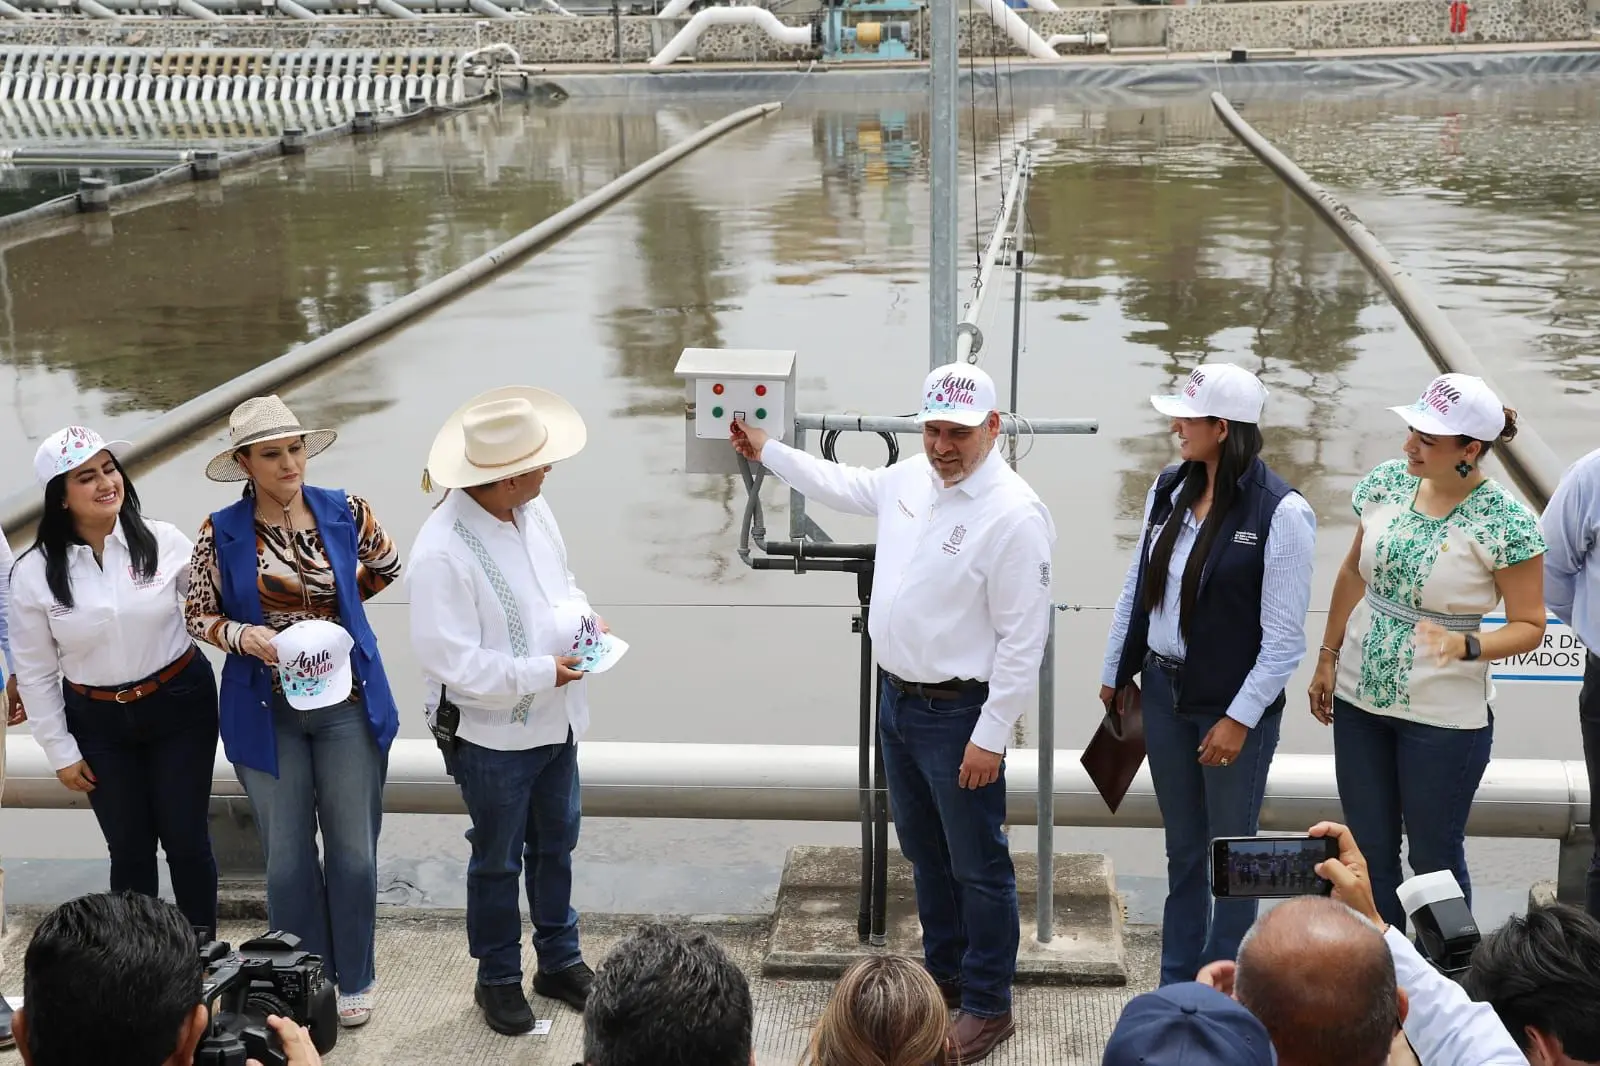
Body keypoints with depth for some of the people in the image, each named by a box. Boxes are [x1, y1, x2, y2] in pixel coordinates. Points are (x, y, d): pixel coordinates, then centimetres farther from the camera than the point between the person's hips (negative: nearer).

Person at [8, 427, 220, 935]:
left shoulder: (163, 541, -10)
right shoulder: (34, 572, -9)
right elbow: (34, 671, -1)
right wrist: (60, 751, 1)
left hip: (180, 705, 0)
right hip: (99, 723, 1)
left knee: (185, 838, 7)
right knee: (129, 848, 9)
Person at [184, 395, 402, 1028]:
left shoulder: (345, 512, -5)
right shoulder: (222, 534, -8)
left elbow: (386, 566, 14)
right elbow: (199, 616, 2)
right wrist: (242, 634, -17)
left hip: (346, 703, 1)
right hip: (267, 711, 0)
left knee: (354, 851, 8)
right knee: (288, 857, 10)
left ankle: (353, 977, 29)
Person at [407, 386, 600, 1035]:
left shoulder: (533, 510, -4)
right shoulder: (442, 552, -28)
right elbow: (454, 661, -27)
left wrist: (583, 618, -7)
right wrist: (542, 672, -26)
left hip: (554, 721, 7)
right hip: (492, 735, -7)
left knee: (556, 844, 22)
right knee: (498, 860, 13)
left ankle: (560, 960, 42)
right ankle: (498, 979, 34)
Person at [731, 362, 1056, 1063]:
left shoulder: (1014, 515, -22)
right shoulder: (910, 479, 2)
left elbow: (1022, 639, -21)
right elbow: (844, 487, 25)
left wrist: (991, 736, -20)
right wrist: (767, 452, 28)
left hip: (959, 715, -8)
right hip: (896, 697, 8)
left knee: (978, 866, 5)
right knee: (923, 850, 22)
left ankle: (987, 1005, 22)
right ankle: (943, 971, 41)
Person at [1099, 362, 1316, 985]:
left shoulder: (1281, 512, -17)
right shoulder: (1169, 489, 1)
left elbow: (1284, 636, -16)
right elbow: (1137, 587, 11)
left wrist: (1240, 718, -16)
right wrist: (1114, 673, 14)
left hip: (1234, 706, -6)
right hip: (1164, 692, 6)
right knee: (1182, 849, 19)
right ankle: (1176, 983, 33)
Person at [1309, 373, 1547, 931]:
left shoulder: (1505, 522, -17)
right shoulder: (1388, 482, -3)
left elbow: (1529, 625, -10)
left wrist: (1465, 646, -27)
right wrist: (1328, 658, 11)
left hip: (1443, 718, -5)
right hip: (1359, 699, 5)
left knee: (1435, 857, 9)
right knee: (1368, 850, 16)